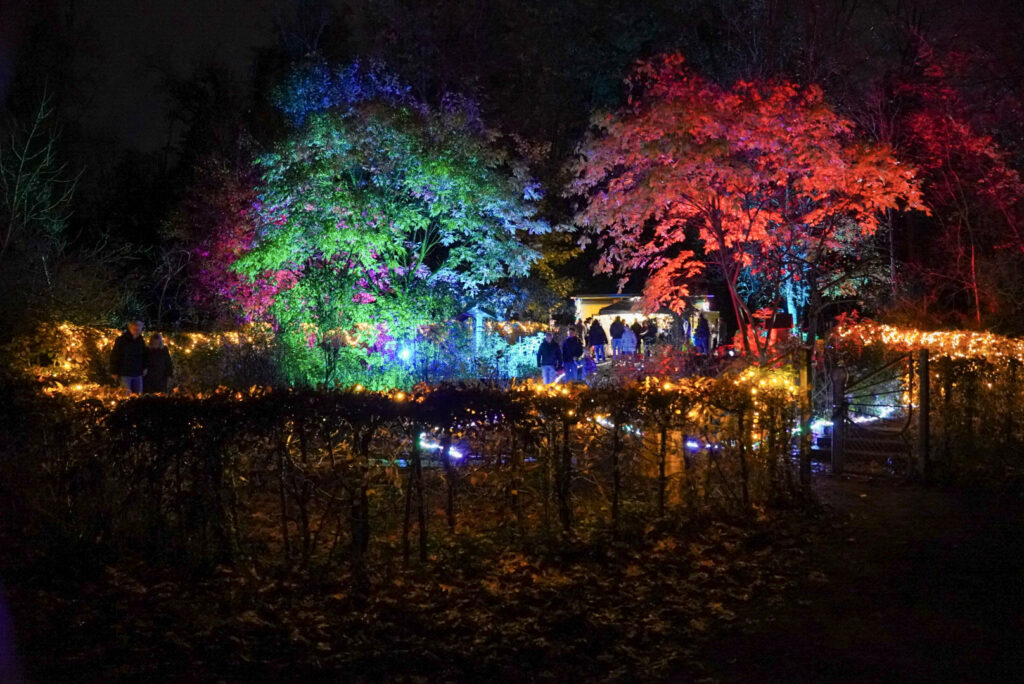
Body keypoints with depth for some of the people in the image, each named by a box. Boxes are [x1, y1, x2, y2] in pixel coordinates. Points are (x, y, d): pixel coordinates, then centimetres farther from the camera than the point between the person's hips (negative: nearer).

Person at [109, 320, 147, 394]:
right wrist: (114, 372, -7)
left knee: (138, 395, 5)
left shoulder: (141, 341, 10)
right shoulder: (121, 340, -5)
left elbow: (144, 356, 22)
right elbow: (114, 357, -4)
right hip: (124, 374, -5)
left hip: (137, 374, 5)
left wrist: (144, 368, 8)